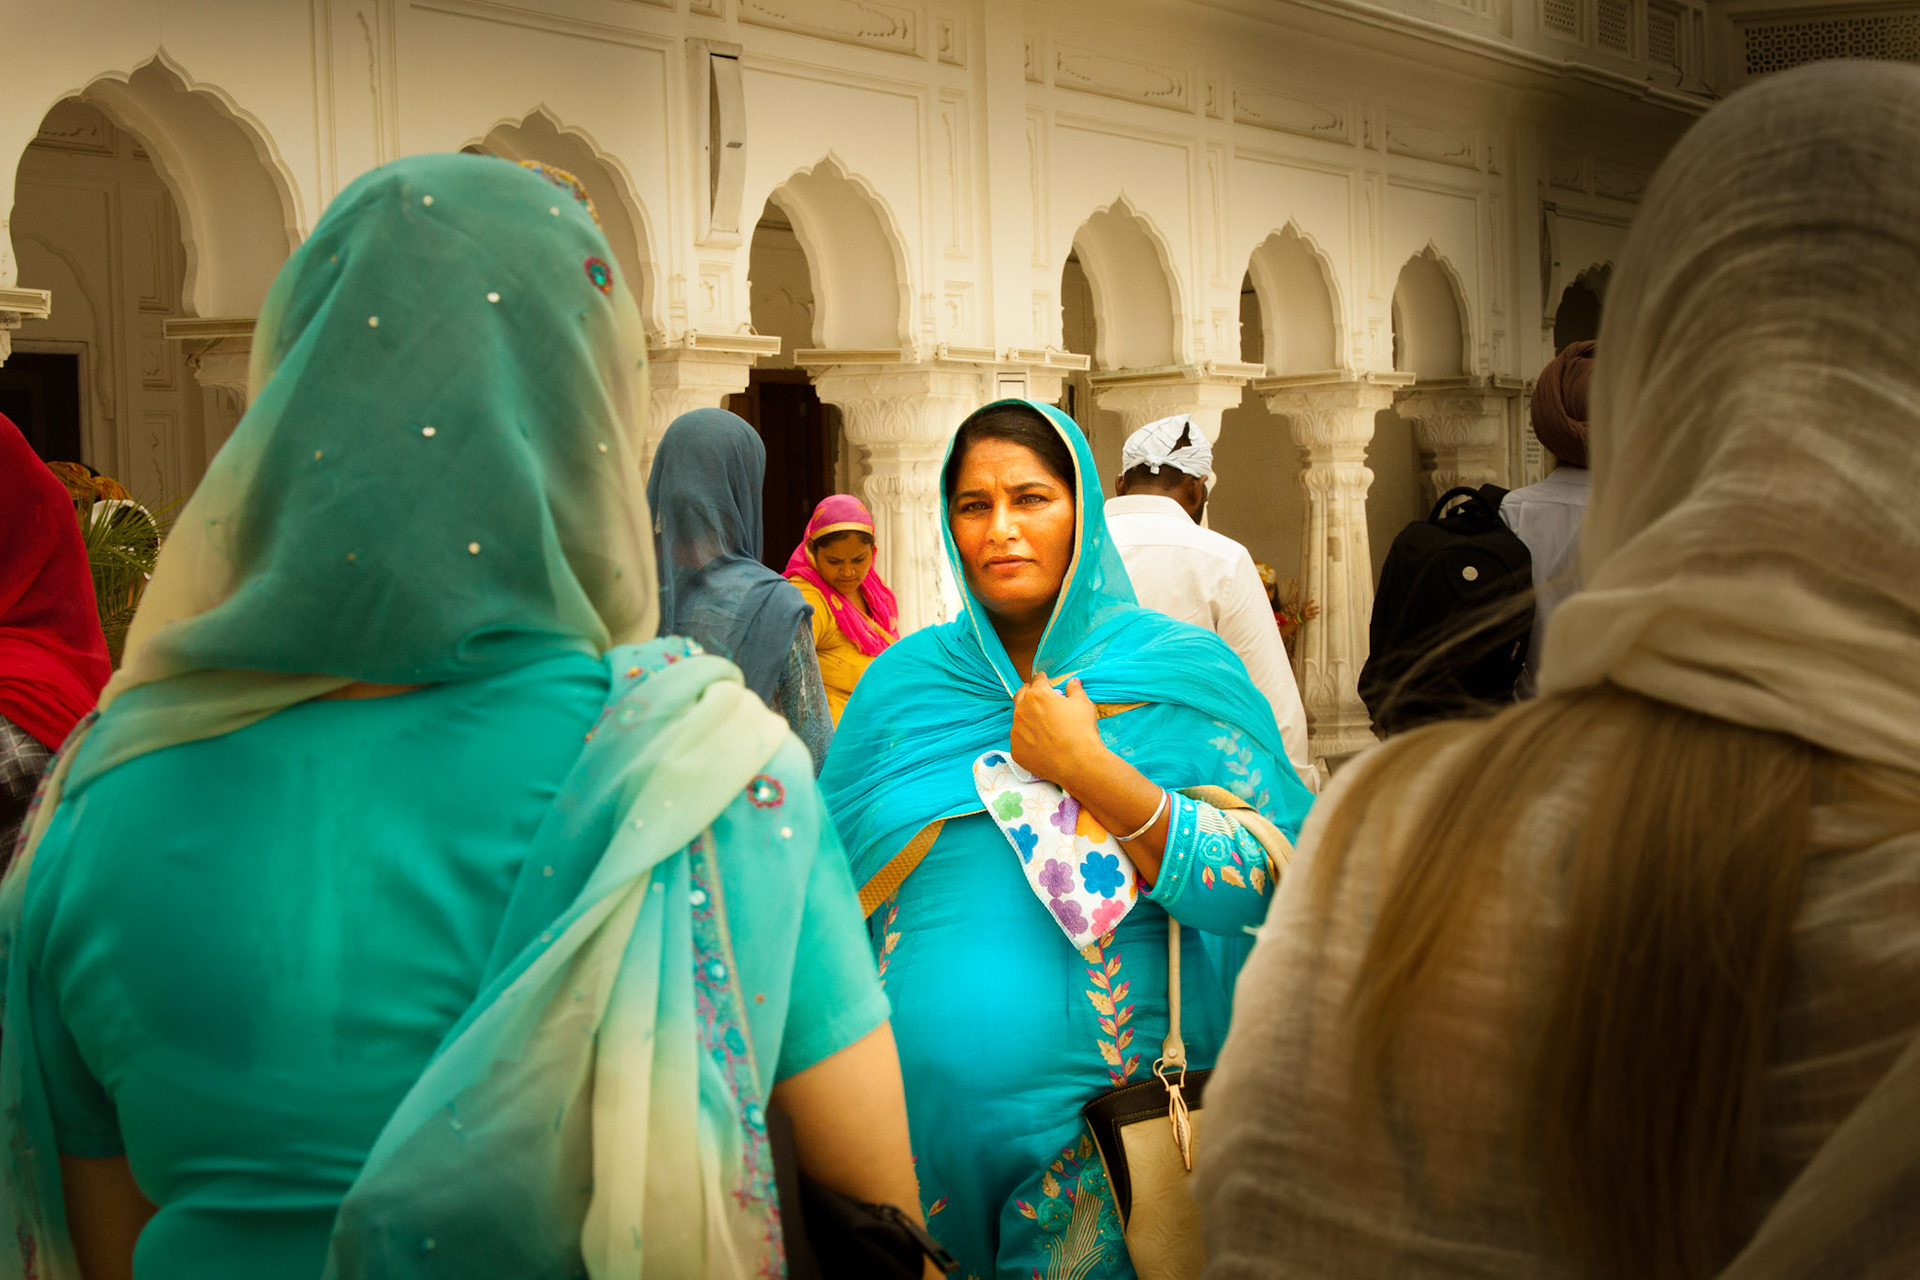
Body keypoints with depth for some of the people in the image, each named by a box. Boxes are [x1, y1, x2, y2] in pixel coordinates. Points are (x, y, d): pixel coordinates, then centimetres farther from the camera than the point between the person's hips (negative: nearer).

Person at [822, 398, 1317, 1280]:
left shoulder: (1181, 671, -1)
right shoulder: (902, 681, 6)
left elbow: (1266, 888, -12)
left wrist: (1086, 769, -16)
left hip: (1100, 1131, -2)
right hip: (920, 1107, 2)